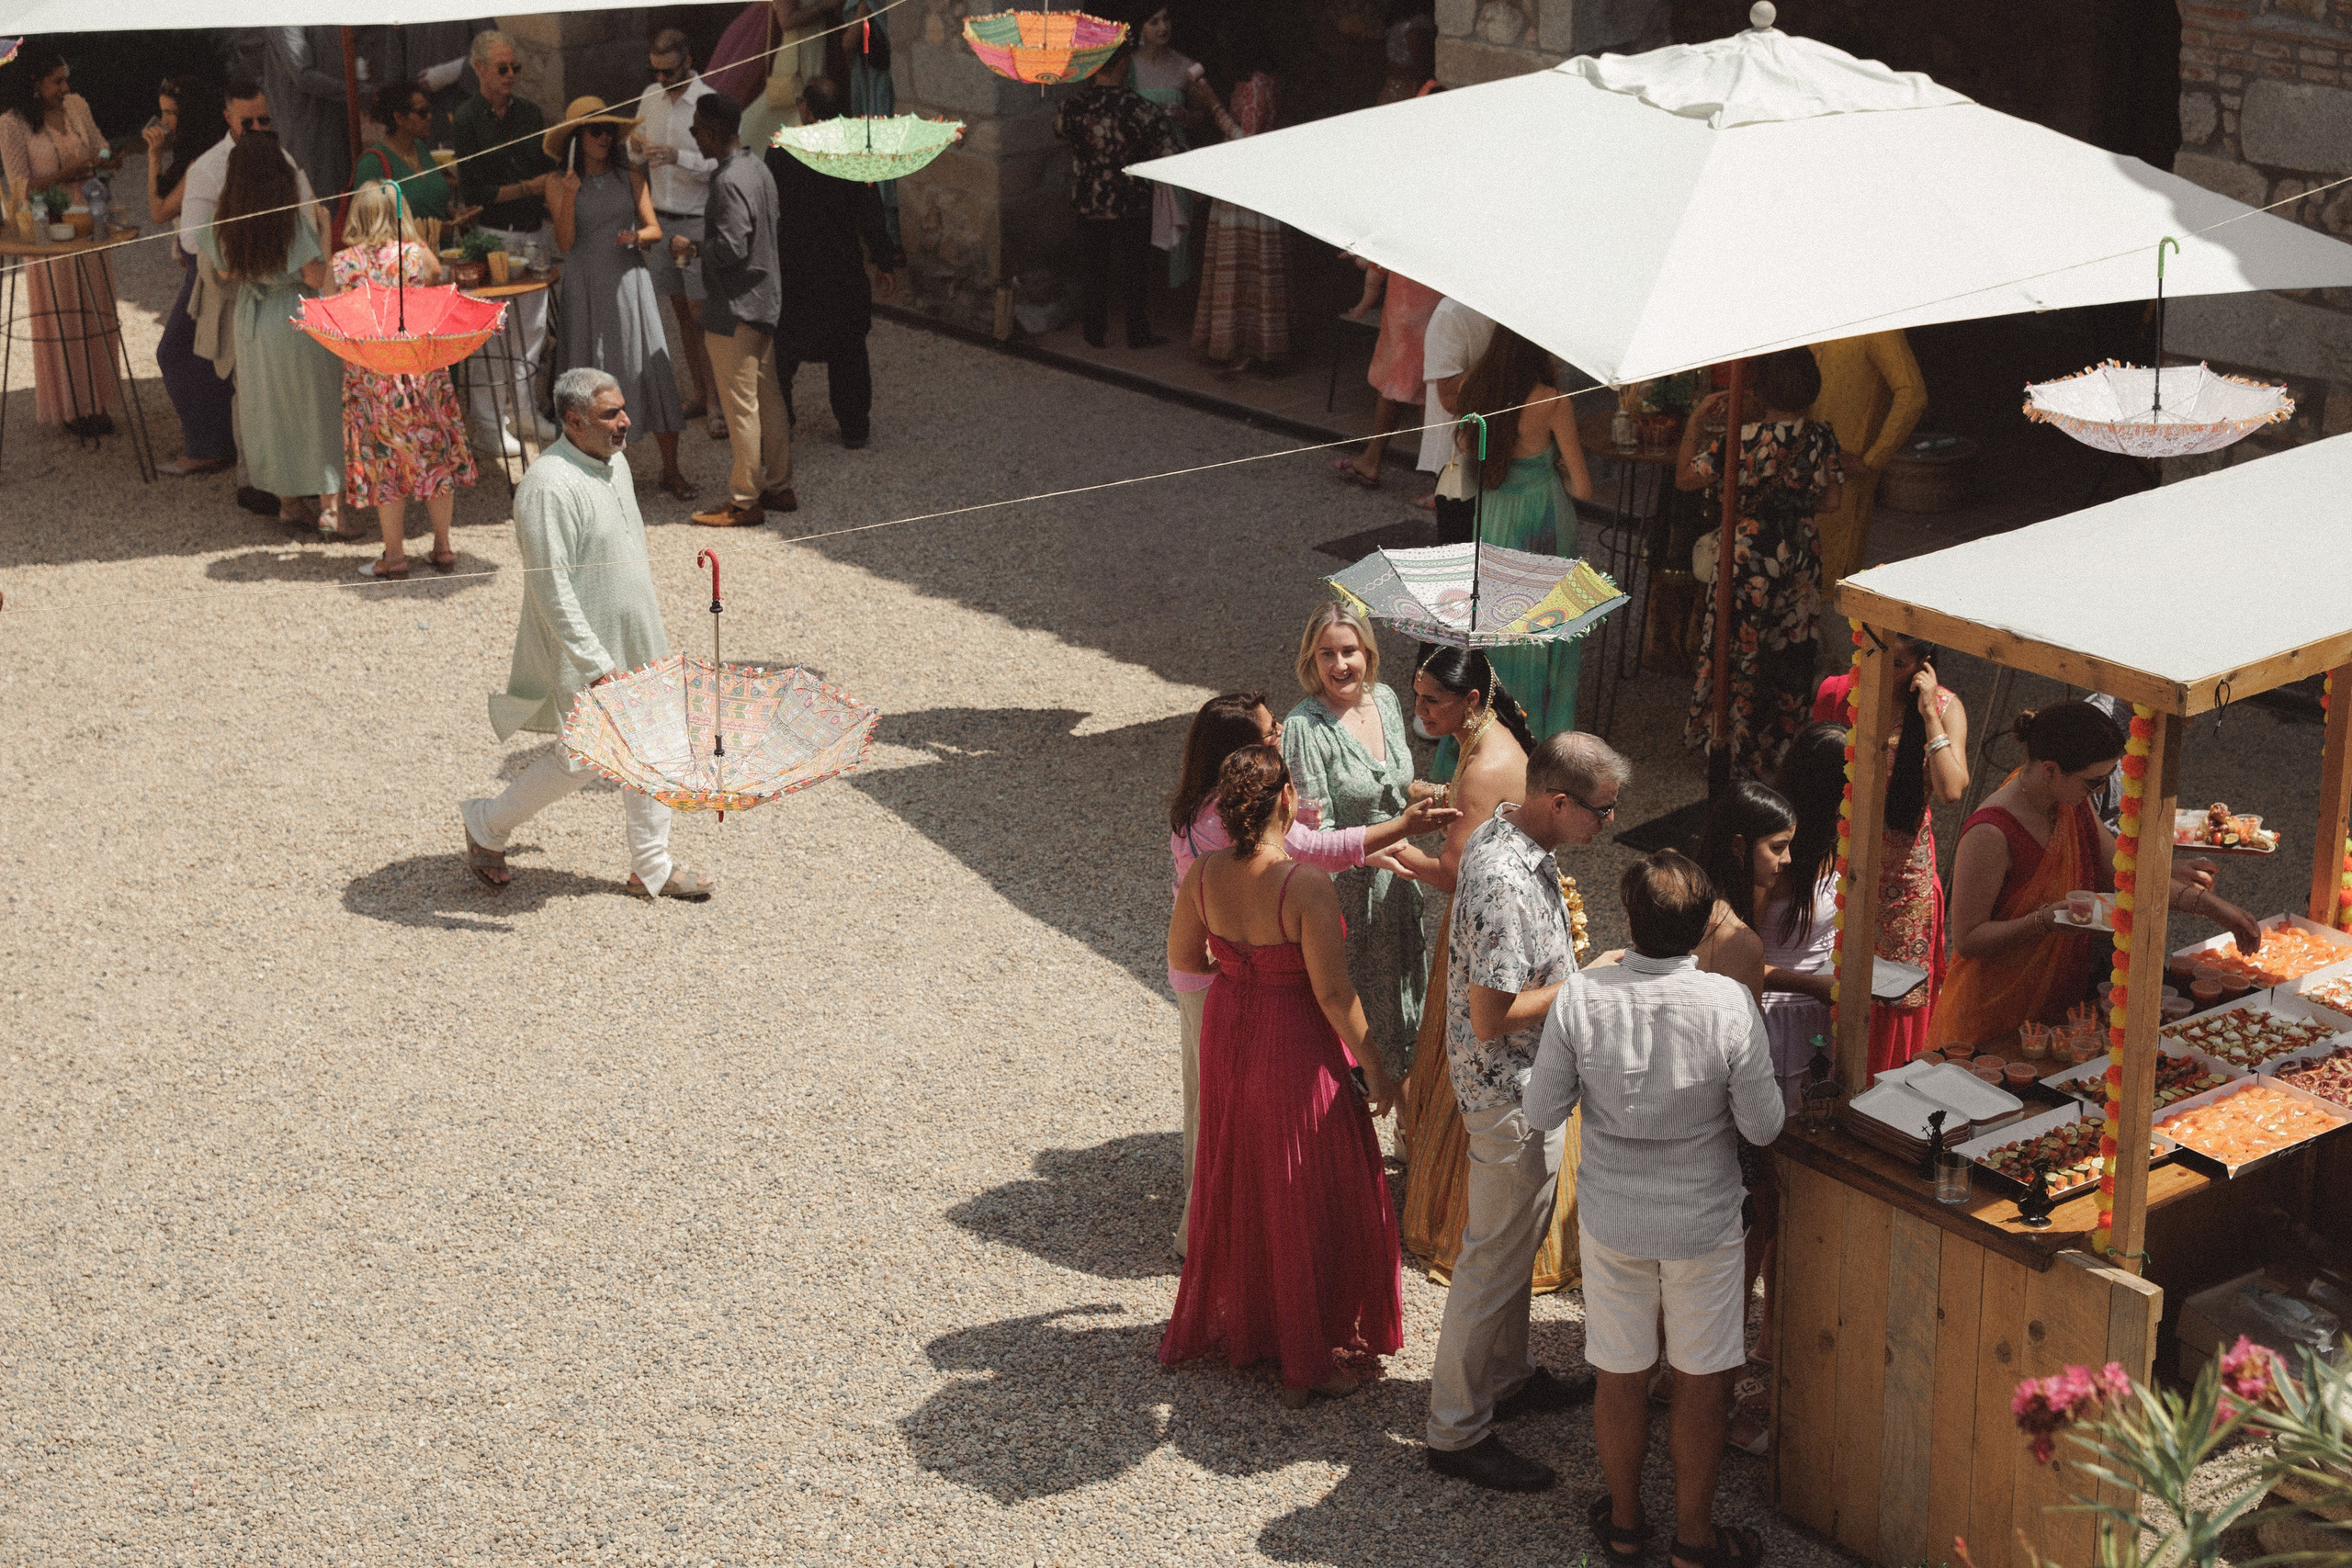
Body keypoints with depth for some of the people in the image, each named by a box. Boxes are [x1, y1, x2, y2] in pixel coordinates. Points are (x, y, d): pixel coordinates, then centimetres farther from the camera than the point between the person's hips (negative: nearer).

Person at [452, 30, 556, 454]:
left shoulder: (529, 113, 9)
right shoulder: (467, 120, -8)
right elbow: (474, 192, -12)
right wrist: (529, 187, -14)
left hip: (534, 233, 6)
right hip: (493, 236, -6)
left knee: (532, 327, 10)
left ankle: (525, 413, 22)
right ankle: (491, 423, 6)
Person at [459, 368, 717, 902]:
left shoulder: (614, 461, 3)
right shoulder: (548, 487, -26)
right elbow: (553, 591, -27)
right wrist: (597, 666, -27)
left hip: (635, 640, 8)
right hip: (584, 648, -8)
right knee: (583, 759, 3)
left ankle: (652, 867, 24)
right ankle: (487, 826, 24)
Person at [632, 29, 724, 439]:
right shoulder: (650, 99, 7)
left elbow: (721, 167, -18)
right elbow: (640, 162, 16)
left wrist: (678, 156, -30)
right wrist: (636, 149, -7)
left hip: (699, 222, -6)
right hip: (661, 219, 6)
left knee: (701, 314, -7)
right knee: (682, 312, 9)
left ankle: (717, 404, -2)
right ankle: (699, 394, 17)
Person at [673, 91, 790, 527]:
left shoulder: (729, 181, -21)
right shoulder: (757, 168, 9)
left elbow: (730, 248, -27)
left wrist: (691, 247, -10)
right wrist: (700, 246, 14)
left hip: (734, 310, -10)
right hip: (764, 299, 10)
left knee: (741, 406, -2)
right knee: (768, 397, 15)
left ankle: (744, 502, 5)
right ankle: (779, 487, 23)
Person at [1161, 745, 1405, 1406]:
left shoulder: (1202, 874, -10)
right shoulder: (1307, 887, -27)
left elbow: (1183, 958, 5)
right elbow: (1333, 993, -21)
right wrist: (1374, 1069, -9)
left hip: (1227, 1036, 6)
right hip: (1295, 1047, -6)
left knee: (1236, 1183, 24)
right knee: (1308, 1197, 11)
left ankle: (1233, 1321, 42)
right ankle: (1313, 1358, 23)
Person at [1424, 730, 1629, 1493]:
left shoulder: (1505, 832, -1)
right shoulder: (1504, 884, -32)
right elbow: (1492, 1016, -30)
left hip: (1529, 1085, 10)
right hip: (1511, 1094, -10)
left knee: (1519, 1239, 24)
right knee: (1495, 1258, 1)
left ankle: (1509, 1377, 42)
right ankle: (1457, 1431, 13)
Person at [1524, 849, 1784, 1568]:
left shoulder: (1579, 998, -17)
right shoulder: (1729, 1004, -21)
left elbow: (1542, 1113, -8)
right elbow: (1762, 1126, -13)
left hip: (1611, 1218, 2)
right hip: (1703, 1220, -1)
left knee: (1620, 1374, 17)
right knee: (1700, 1382, 14)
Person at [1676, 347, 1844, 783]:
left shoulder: (1745, 438, -20)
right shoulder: (1821, 437, -8)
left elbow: (1685, 478, -15)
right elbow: (1829, 501, 0)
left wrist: (1695, 422, -6)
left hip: (1748, 560, -4)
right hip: (1799, 558, 4)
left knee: (1741, 653, 9)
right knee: (1791, 649, 20)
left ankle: (1740, 756, 16)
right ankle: (1786, 741, 32)